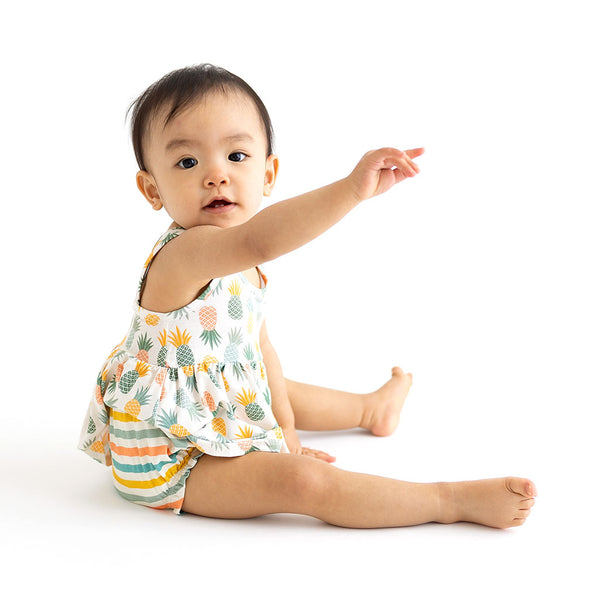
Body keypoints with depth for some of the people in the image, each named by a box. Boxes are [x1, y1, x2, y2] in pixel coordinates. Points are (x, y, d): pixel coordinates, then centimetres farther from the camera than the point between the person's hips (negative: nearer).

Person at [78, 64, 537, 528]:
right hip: (166, 461, -10)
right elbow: (261, 240, -52)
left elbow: (257, 346, 13)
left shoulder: (241, 267, 2)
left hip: (214, 417, 10)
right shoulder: (184, 253, -30)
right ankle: (452, 500, -15)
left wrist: (284, 427, 16)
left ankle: (371, 407, 61)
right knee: (303, 481, -25)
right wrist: (352, 189, -62)